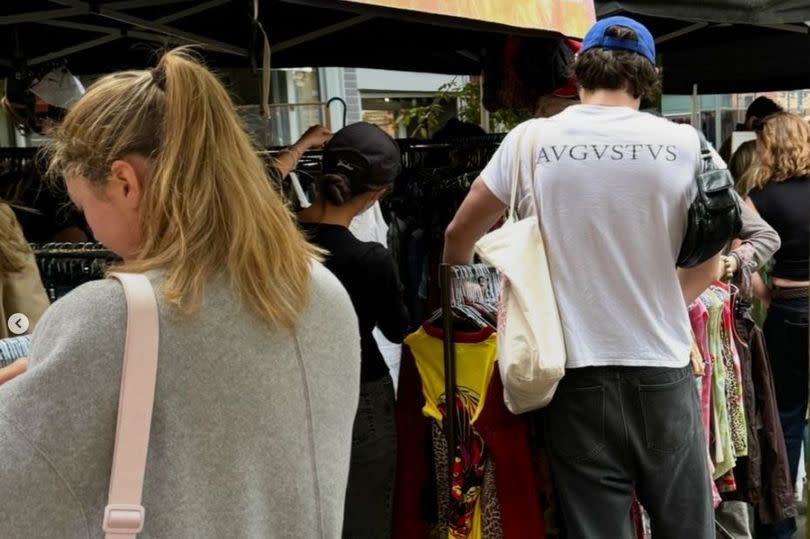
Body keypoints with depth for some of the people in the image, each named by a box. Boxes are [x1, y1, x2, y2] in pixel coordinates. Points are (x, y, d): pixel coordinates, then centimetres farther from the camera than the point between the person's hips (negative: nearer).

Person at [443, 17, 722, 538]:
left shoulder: (531, 140, -3)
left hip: (580, 378, 0)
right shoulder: (683, 143, -2)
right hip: (664, 374, 1)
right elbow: (707, 267, 7)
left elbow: (459, 236, 6)